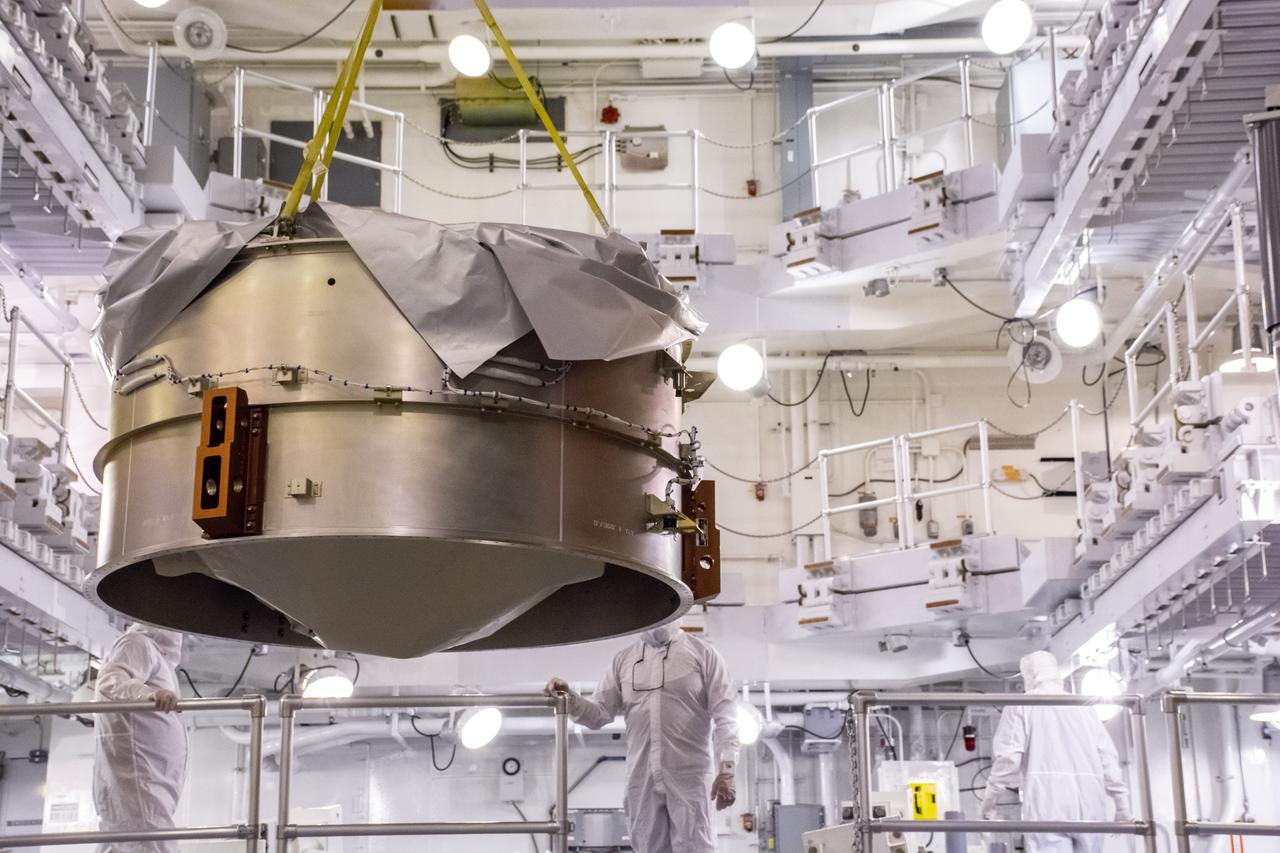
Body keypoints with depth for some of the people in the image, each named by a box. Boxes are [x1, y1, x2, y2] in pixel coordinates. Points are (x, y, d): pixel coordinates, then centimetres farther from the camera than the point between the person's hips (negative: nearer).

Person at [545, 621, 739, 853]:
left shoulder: (702, 653, 3)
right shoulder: (623, 660, 14)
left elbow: (724, 715, -3)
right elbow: (598, 713, 12)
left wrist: (726, 770, -14)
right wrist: (570, 699, -8)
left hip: (690, 779, -4)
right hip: (642, 781, 4)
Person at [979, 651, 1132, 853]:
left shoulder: (1021, 706, 8)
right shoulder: (1085, 708, 20)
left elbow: (1007, 756, -2)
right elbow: (1108, 758, 15)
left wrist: (991, 797, 9)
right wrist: (1122, 805, 19)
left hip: (1047, 804, -4)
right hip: (1090, 804, 4)